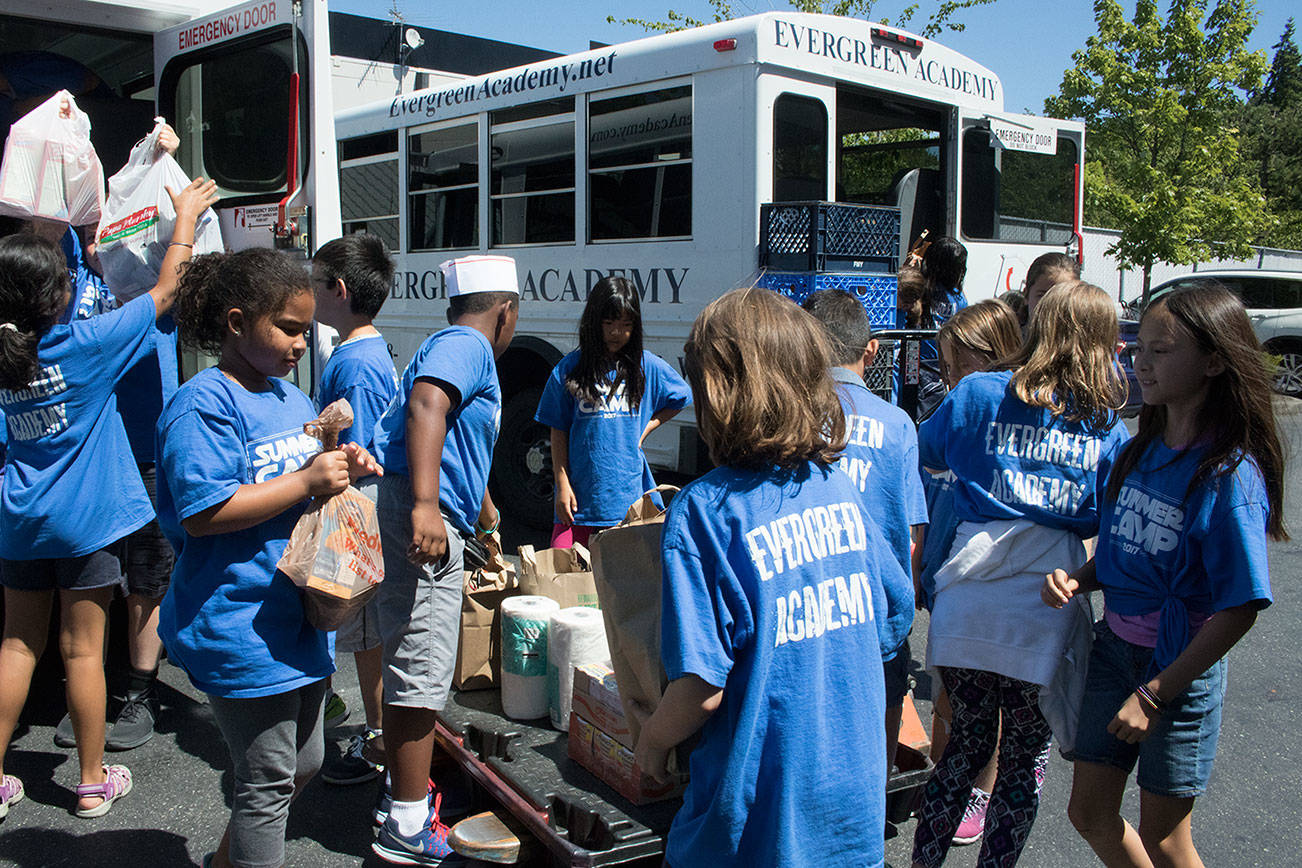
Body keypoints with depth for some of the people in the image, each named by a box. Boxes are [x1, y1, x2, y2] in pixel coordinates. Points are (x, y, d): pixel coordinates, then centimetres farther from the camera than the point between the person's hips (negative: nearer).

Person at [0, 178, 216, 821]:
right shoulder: (83, 346, -15)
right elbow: (166, 291, -8)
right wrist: (187, 214, 4)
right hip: (84, 520, -5)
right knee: (82, 650, 3)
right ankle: (93, 781, 16)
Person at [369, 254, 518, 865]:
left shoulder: (459, 347, 26)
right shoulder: (467, 345, -6)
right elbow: (425, 404, -28)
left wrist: (484, 513, 57)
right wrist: (425, 505, -38)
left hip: (430, 520, 11)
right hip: (423, 519, -11)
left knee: (408, 665, 18)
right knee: (421, 672, -6)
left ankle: (403, 793, 32)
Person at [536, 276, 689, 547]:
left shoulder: (647, 367, 4)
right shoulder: (569, 369, 1)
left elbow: (680, 398, 20)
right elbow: (558, 432, 5)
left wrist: (646, 428, 6)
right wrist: (562, 484, -2)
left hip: (628, 494, 1)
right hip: (580, 497, 0)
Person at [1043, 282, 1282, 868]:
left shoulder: (1231, 474, -19)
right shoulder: (1143, 450, 2)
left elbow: (1240, 608, -19)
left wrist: (1155, 693, -18)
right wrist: (1076, 581, -7)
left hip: (1180, 665, -6)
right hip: (1115, 644, 6)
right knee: (1089, 813, 15)